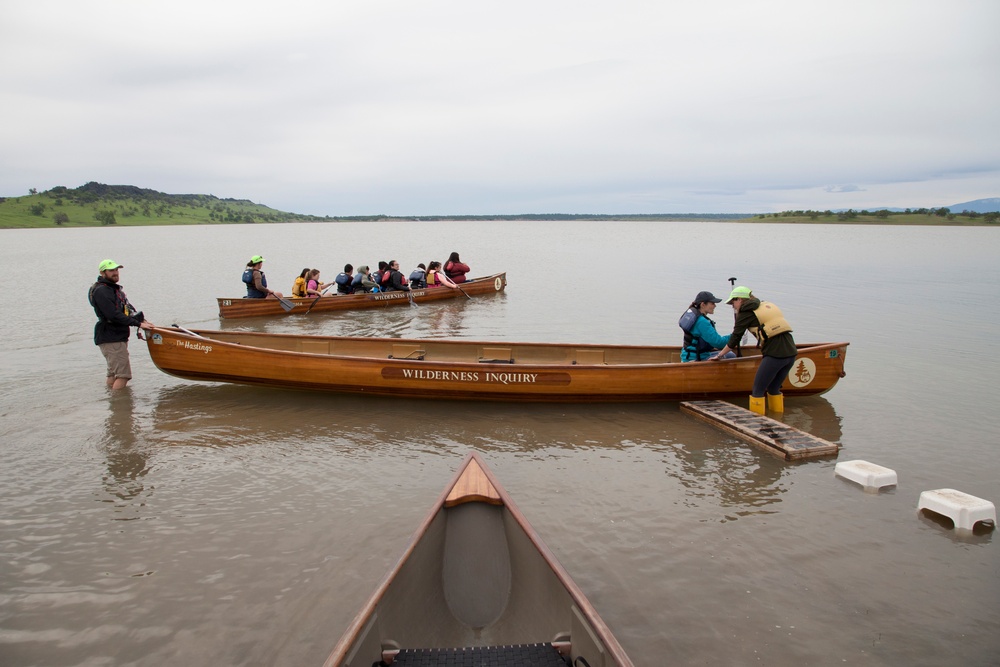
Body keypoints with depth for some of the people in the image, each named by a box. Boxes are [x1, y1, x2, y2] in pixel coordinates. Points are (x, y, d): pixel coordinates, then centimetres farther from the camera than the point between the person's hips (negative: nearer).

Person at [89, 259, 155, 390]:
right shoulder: (101, 291, -14)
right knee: (123, 374, -13)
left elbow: (129, 308, 19)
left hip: (119, 337, 10)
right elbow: (114, 315, -22)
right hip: (110, 339, -10)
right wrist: (138, 324, -21)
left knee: (113, 373, 16)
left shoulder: (115, 288, 17)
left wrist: (142, 320, 4)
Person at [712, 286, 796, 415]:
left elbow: (735, 338, 6)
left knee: (758, 390, 2)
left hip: (775, 354, -8)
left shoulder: (745, 312, 3)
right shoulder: (766, 305, 23)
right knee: (773, 388, 20)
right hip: (791, 351, 8)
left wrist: (719, 355, 17)